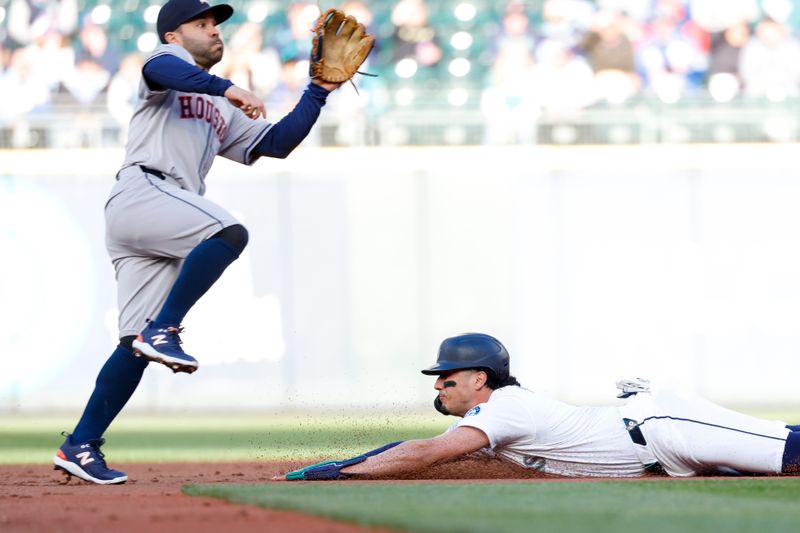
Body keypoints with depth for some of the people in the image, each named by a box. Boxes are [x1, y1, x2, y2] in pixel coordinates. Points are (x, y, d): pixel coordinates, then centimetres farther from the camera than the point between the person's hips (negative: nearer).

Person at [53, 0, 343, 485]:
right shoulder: (170, 60, 11)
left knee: (137, 344, -1)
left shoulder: (224, 113, 34)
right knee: (230, 233, -31)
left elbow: (279, 142, 28)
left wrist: (319, 91, 21)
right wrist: (227, 88, -27)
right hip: (142, 193, -8)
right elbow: (159, 70, -16)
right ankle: (162, 331, -32)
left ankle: (80, 447, -4)